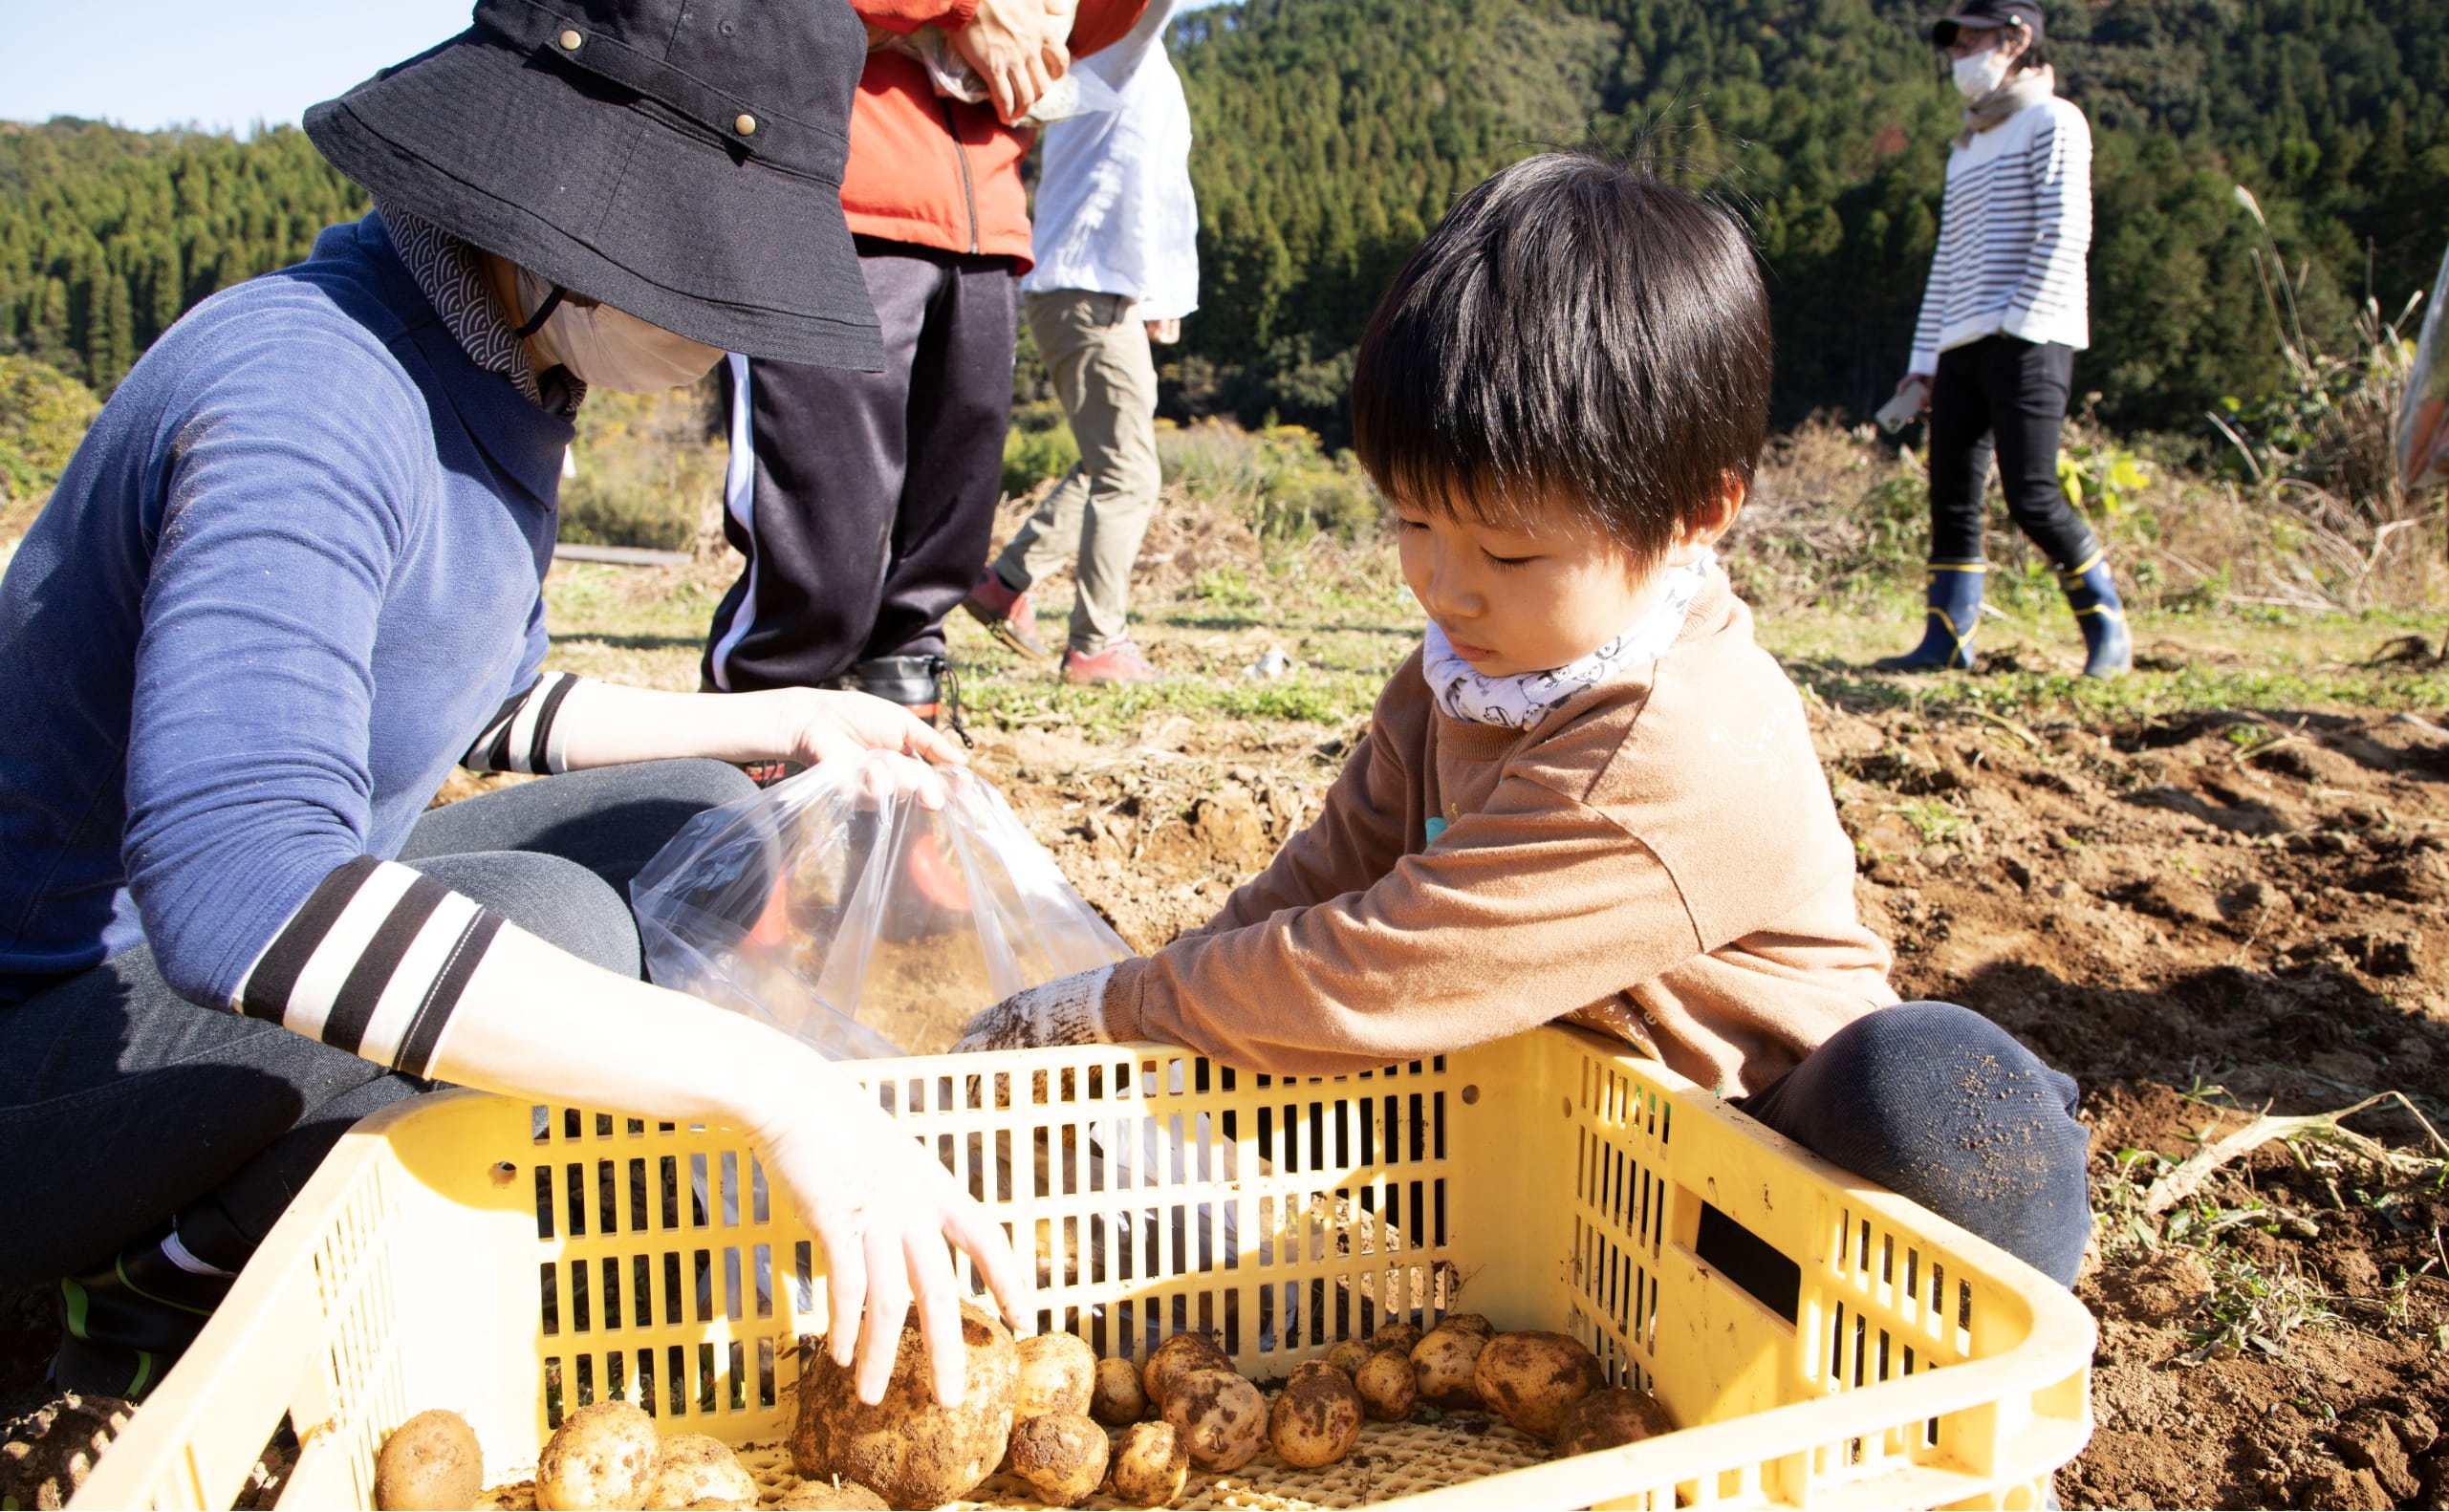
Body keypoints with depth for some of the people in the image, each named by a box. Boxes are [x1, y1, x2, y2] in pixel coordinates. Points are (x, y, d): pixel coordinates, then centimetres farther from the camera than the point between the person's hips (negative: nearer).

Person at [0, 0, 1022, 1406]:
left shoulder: (500, 376, 1)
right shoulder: (309, 388, -29)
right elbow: (235, 885, -44)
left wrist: (780, 722, 13)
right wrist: (773, 1088, -48)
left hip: (268, 941, 9)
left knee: (696, 823, 7)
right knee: (553, 917, -31)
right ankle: (172, 1281, -7)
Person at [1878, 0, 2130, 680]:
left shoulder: (2051, 121, 1)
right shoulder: (1967, 146, 24)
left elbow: (2066, 233, -10)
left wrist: (2020, 319, -17)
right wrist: (1925, 357, 17)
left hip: (2027, 342, -7)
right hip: (1962, 344, 8)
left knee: (2031, 494, -12)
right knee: (1951, 498, 2)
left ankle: (2108, 623, 4)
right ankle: (1946, 642, 6)